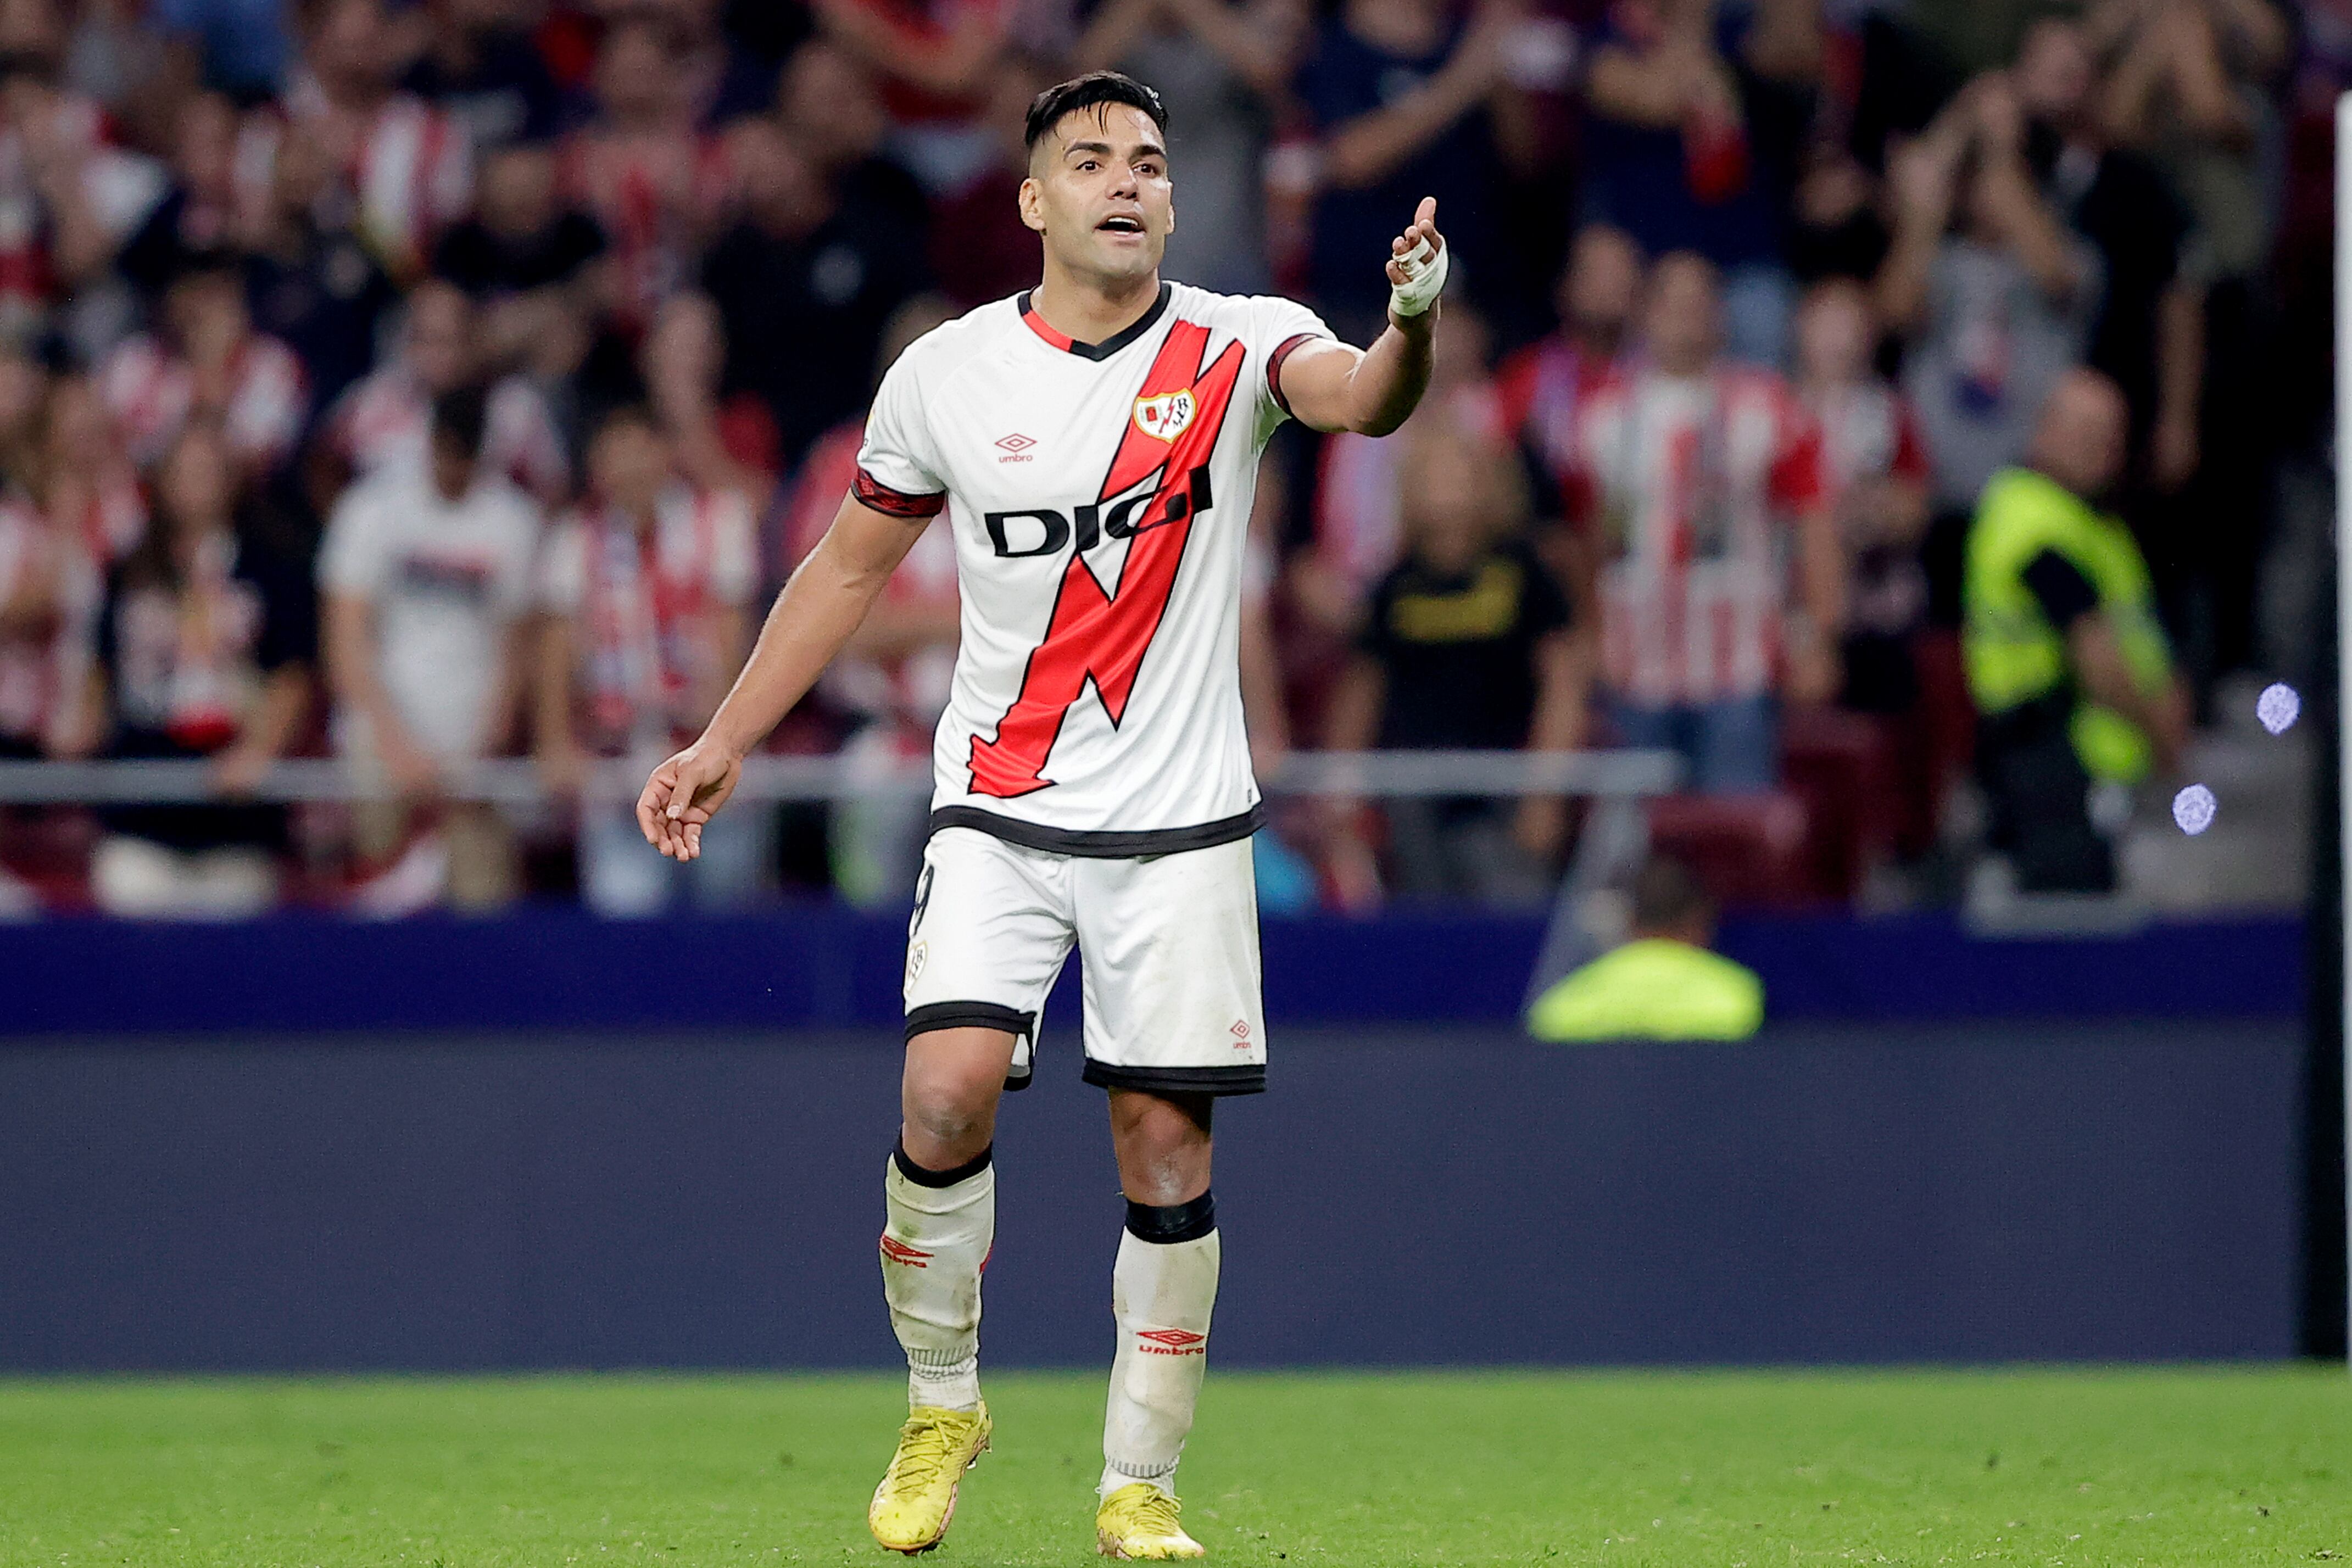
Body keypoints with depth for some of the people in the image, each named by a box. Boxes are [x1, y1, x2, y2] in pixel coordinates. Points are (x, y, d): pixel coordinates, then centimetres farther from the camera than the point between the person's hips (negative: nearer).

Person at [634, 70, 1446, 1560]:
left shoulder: (1233, 348, -6)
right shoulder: (948, 372, 0)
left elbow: (1359, 397, -27)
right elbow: (854, 561, 13)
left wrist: (1411, 326, -51)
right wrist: (724, 743, 13)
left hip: (1181, 822, 0)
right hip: (1000, 809, 0)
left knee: (1167, 1144, -2)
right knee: (948, 1091, -17)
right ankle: (942, 1406, 6)